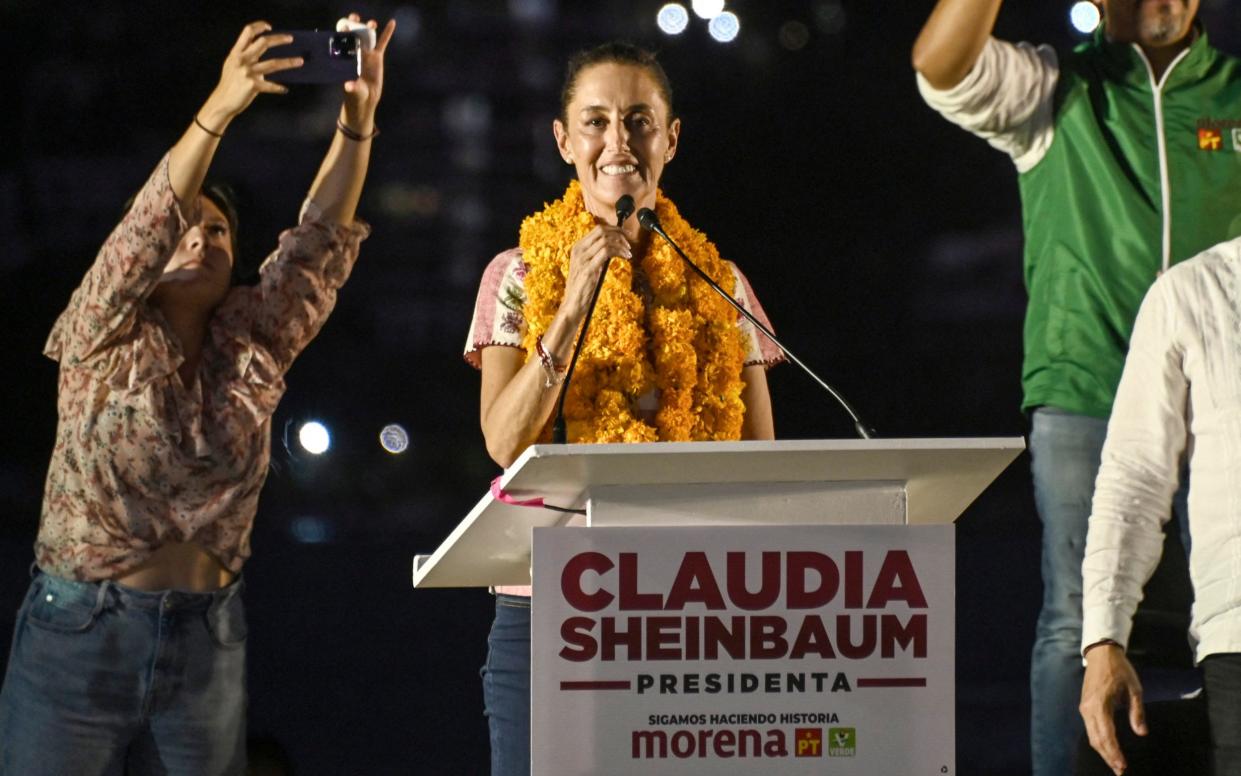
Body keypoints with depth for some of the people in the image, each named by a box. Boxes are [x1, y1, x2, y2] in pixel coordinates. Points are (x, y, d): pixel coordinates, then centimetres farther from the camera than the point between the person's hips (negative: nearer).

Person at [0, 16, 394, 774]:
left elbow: (321, 237, -2)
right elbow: (146, 222, -16)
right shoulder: (104, 341, -2)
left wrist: (359, 122, -17)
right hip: (80, 634, -3)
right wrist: (219, 112, -29)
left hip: (207, 642, 3)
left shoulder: (253, 349, 8)